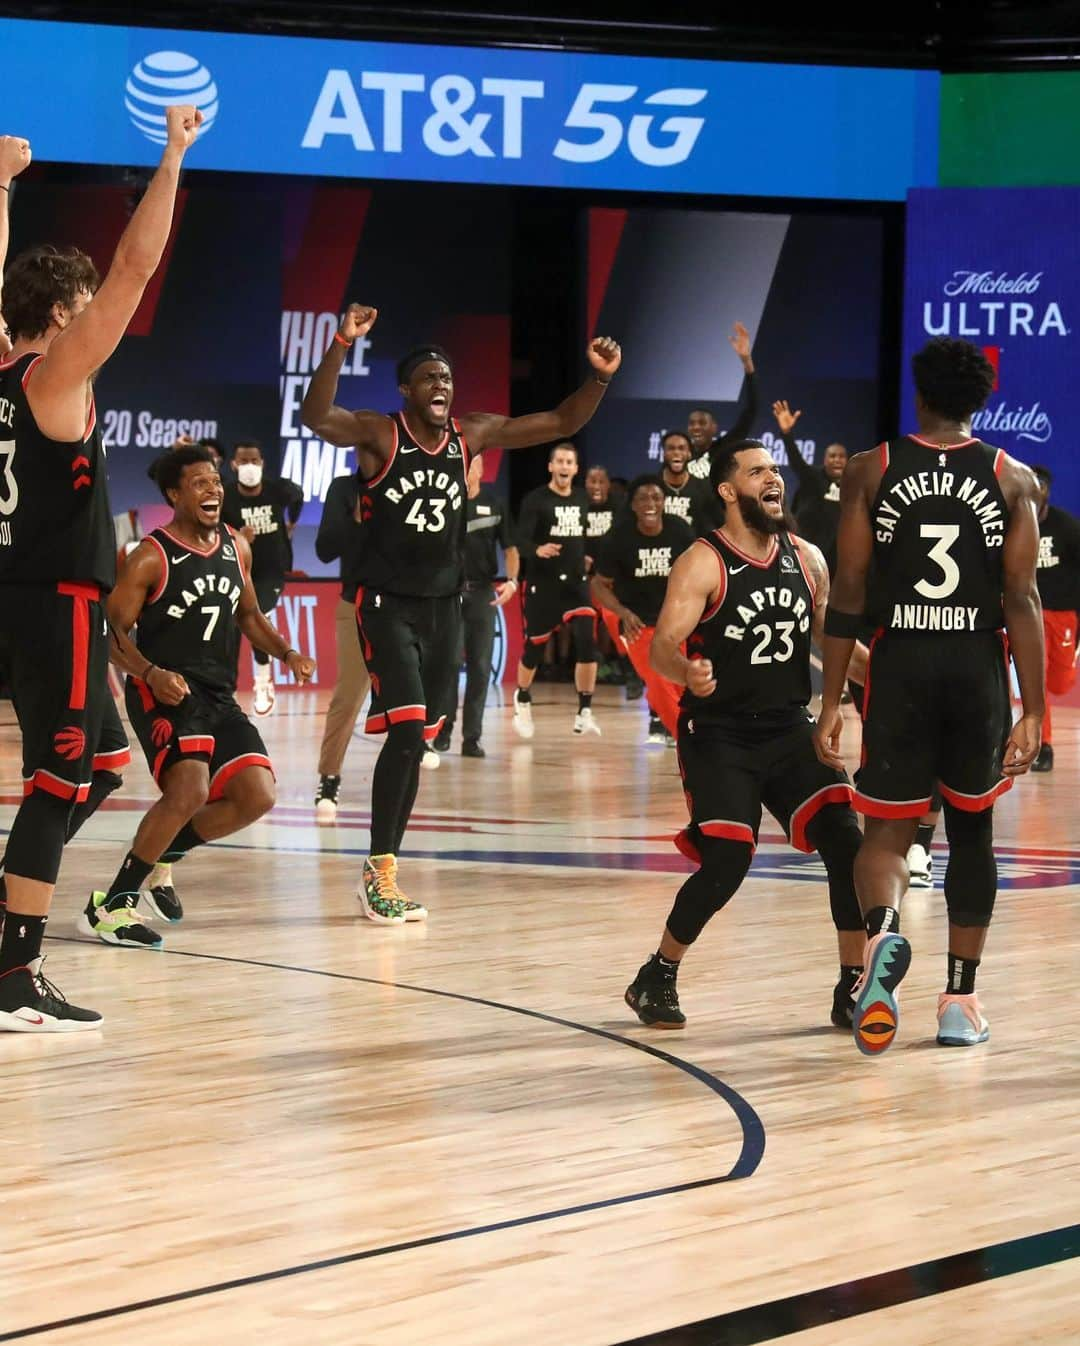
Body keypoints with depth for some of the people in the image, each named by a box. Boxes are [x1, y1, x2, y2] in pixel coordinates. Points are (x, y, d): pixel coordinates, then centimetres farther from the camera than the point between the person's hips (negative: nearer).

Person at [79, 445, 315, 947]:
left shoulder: (236, 547, 10)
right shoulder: (151, 558, -10)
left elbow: (247, 615, 24)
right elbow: (112, 632, -10)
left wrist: (285, 652, 6)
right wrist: (152, 673, -27)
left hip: (218, 696, 7)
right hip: (164, 693, -7)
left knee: (257, 797, -1)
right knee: (189, 790, -27)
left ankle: (162, 853, 22)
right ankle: (110, 906, -16)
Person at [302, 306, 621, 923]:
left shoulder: (471, 436, 5)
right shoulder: (379, 434, -9)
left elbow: (562, 423, 9)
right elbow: (316, 416, -28)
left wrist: (601, 379, -8)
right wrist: (342, 345, -41)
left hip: (444, 605, 6)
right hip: (388, 603, -6)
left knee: (418, 741, 8)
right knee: (407, 731, -18)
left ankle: (383, 870, 18)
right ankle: (383, 871, -10)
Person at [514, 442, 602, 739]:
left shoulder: (582, 499, 8)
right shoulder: (535, 500, -9)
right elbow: (521, 541, -17)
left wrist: (585, 558, 11)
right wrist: (537, 550, -36)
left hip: (576, 583, 3)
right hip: (542, 583, -3)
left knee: (587, 644, -14)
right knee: (534, 648, 8)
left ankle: (584, 713, -8)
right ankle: (522, 699, 37)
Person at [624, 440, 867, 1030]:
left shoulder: (808, 559, 6)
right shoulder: (703, 563, -11)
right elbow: (661, 649, -19)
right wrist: (688, 672, -41)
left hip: (789, 728, 5)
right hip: (718, 733, -5)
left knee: (845, 843, -10)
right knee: (725, 862, -15)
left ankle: (852, 988, 2)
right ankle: (656, 979, 8)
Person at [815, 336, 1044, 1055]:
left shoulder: (870, 471, 1)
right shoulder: (1014, 478, 1)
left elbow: (848, 595, -2)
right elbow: (1022, 598, -5)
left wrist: (831, 704, 2)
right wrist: (1033, 712, -4)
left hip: (900, 665, 0)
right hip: (979, 668, 0)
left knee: (888, 830, 7)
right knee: (971, 831, 16)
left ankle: (882, 931, -26)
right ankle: (962, 998, 17)